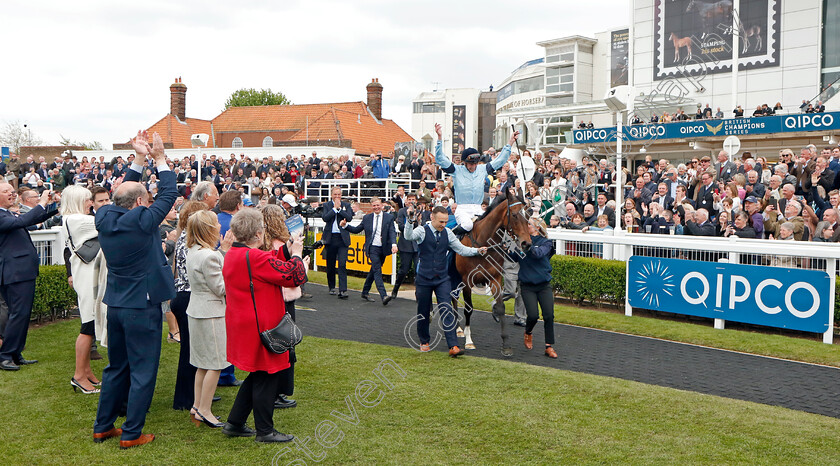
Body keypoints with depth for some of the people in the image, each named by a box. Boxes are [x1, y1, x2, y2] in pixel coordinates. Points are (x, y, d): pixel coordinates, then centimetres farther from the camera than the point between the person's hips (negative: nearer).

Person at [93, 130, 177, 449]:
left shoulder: (105, 217, -1)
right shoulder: (141, 220, -18)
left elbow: (123, 193, 16)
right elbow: (169, 194, -8)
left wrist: (139, 159, 14)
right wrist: (159, 158, 2)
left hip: (115, 304, 7)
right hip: (142, 306, -7)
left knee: (116, 368, 20)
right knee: (142, 371, 4)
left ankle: (103, 427, 28)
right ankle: (131, 434, 10)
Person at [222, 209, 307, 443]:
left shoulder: (231, 255, 7)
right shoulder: (255, 258, -24)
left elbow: (270, 267, 15)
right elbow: (294, 276, -19)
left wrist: (285, 252, 13)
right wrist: (296, 254, -4)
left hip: (242, 325, 10)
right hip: (261, 327, -10)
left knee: (258, 375, 21)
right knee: (266, 377, 4)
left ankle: (234, 423, 28)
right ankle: (264, 431, 16)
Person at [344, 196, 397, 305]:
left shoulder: (389, 217, 2)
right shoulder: (367, 218, 6)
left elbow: (392, 232, -9)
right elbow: (356, 230, 13)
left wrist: (394, 244, -26)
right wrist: (345, 226, -3)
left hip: (383, 249, 2)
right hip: (373, 248, -2)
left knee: (374, 270, 14)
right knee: (377, 271, -14)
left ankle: (365, 292, 30)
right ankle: (383, 296, -23)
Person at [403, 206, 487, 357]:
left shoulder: (448, 233, 4)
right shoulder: (422, 231, -8)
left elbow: (461, 249, 9)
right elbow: (409, 236, -29)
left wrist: (477, 251, -7)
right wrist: (409, 221, -47)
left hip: (442, 279, 2)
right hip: (424, 279, -2)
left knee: (447, 311, -7)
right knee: (423, 312, 10)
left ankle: (453, 346, -10)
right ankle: (424, 342, 32)